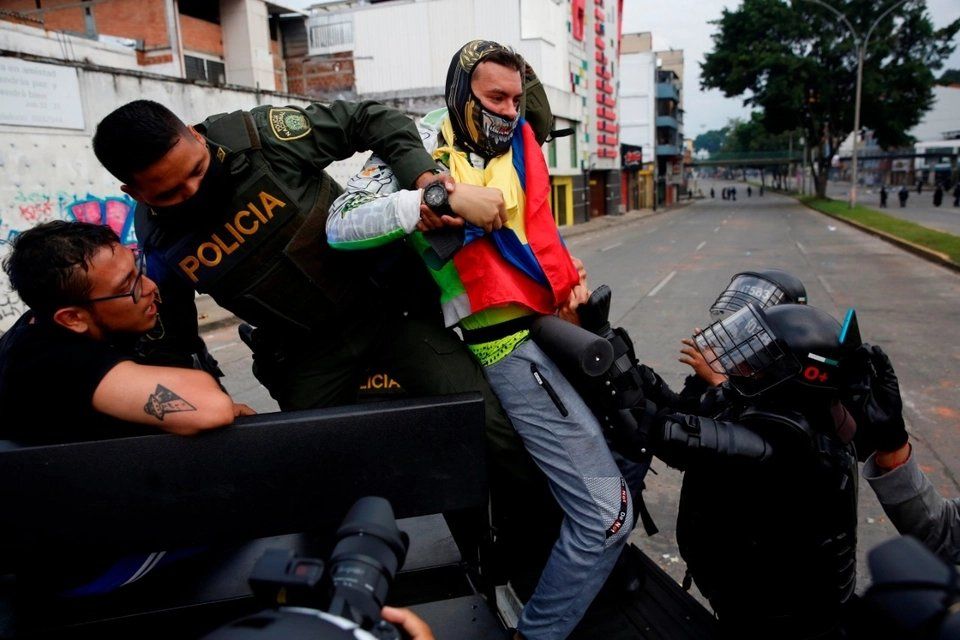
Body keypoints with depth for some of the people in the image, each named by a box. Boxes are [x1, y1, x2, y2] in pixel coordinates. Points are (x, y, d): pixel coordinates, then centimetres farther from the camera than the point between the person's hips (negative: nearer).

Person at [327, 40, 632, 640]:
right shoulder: (424, 146, -5)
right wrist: (420, 203, -31)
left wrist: (570, 275, 13)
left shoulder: (518, 142, 15)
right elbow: (341, 224, -15)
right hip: (512, 344, -9)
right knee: (606, 512, -11)